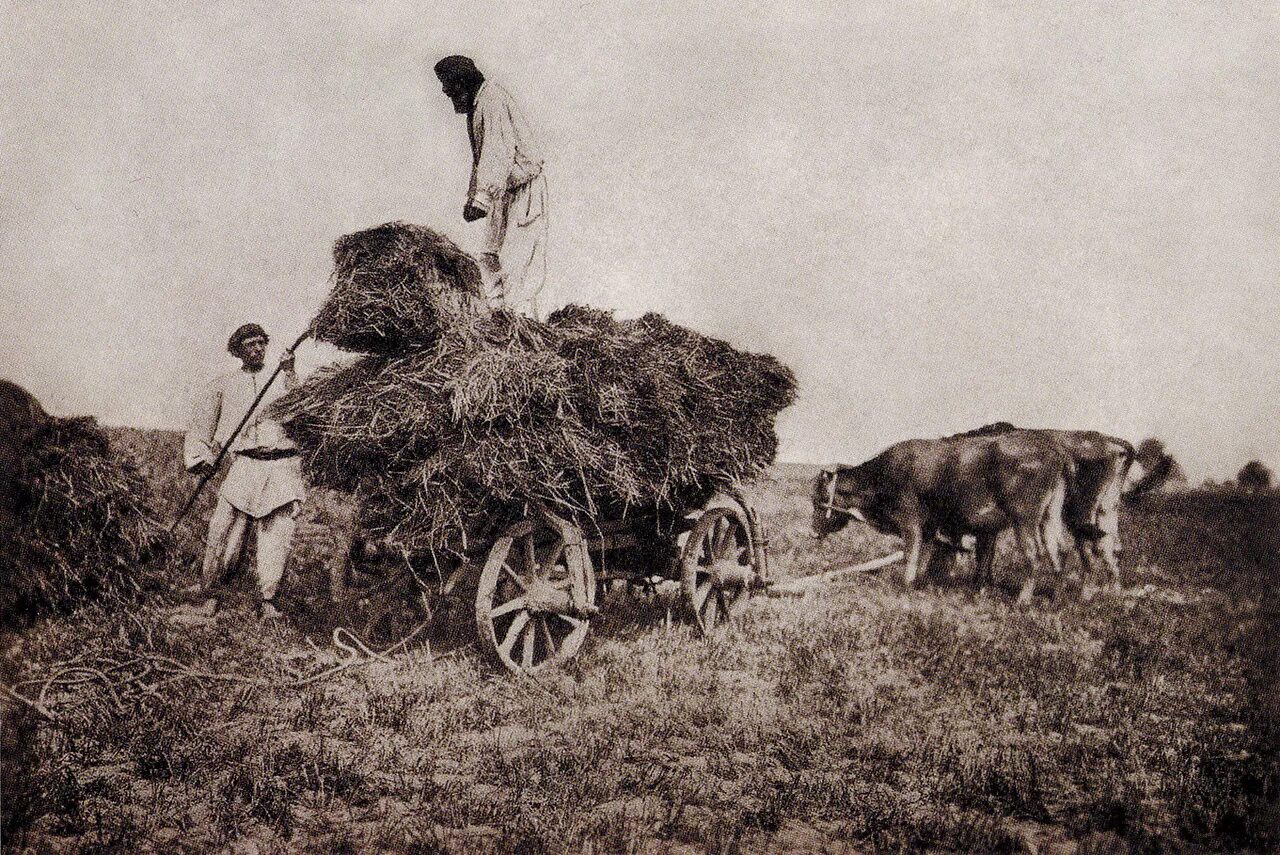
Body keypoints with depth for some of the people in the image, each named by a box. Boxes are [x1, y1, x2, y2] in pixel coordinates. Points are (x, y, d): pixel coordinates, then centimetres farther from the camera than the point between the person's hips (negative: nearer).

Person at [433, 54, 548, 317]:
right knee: (490, 256, 8)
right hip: (506, 190, 10)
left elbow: (498, 152, -27)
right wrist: (472, 196, 26)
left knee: (515, 261, -13)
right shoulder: (476, 105, 16)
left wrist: (483, 197, -33)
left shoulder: (492, 101, -16)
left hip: (524, 188, -10)